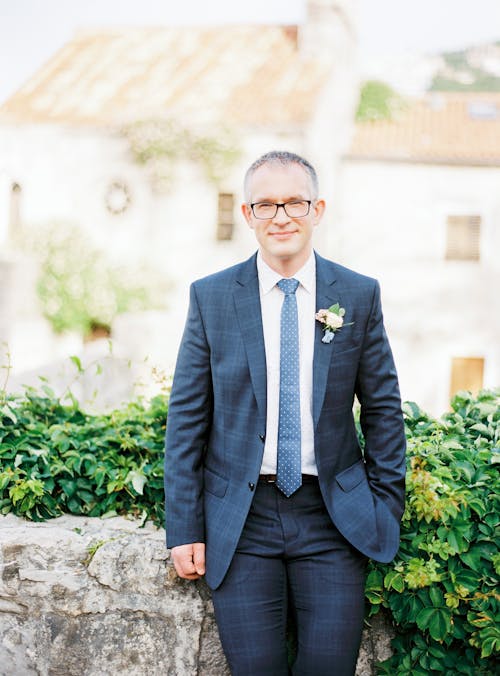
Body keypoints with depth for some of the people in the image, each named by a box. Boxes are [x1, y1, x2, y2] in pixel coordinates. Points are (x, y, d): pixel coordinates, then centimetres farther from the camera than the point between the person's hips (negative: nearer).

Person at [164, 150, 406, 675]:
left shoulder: (359, 295, 2)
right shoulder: (210, 297, 1)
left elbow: (383, 409, 7)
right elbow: (186, 418, 1)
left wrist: (386, 510, 4)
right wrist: (185, 528, -2)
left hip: (333, 516, 1)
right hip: (240, 521, 0)